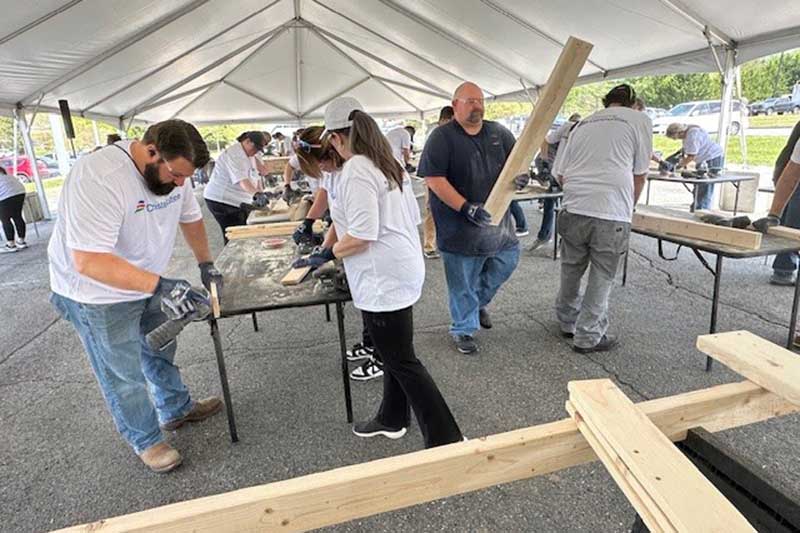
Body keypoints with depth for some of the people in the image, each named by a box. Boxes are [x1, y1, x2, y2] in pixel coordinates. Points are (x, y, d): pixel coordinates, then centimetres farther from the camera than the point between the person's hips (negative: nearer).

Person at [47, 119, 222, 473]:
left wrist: (205, 264, 4)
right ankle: (146, 440, 28)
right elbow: (88, 260, -38)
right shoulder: (98, 178, -34)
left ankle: (176, 409, 43)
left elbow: (190, 217, 8)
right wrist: (161, 285, -44)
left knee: (160, 353, 22)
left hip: (146, 284, 8)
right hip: (98, 294, -7)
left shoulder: (172, 169, -10)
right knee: (124, 376, 7)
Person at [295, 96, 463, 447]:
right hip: (403, 269, 10)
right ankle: (392, 419, 40)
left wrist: (328, 254, -6)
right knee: (393, 352, 21)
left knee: (402, 361, 1)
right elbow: (413, 216, 16)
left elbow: (361, 235, -24)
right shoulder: (389, 163, 11)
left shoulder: (356, 171, -18)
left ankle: (446, 439, 12)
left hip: (384, 280, -10)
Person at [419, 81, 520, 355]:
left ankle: (479, 302, 43)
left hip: (496, 218, 6)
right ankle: (463, 330, 26)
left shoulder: (498, 132, 8)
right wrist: (466, 207, -25)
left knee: (508, 261, 17)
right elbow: (433, 178, -17)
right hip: (460, 226, -6)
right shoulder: (441, 137, -9)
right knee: (463, 281, 5)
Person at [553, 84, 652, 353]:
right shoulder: (640, 120, 8)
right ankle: (588, 337, 17)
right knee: (601, 277, 8)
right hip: (612, 214, -4)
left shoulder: (583, 123, 19)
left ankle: (568, 322, 34)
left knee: (571, 270, 19)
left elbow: (561, 175, 18)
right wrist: (628, 209, 25)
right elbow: (639, 176, 10)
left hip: (574, 209, 4)